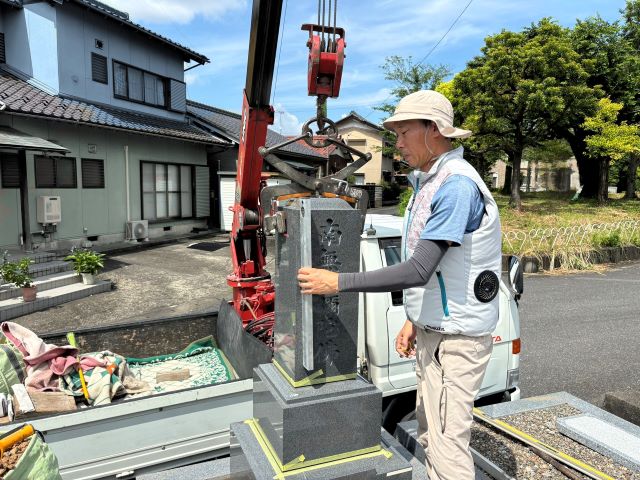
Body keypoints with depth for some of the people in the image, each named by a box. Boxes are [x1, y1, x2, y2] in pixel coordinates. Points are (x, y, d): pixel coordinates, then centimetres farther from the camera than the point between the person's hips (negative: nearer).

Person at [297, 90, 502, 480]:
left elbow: (418, 271, -27)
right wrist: (414, 320, 14)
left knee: (447, 444, 0)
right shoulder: (430, 182, 11)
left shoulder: (457, 186, -21)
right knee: (430, 433, 19)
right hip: (432, 330, 9)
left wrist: (339, 282, -24)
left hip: (457, 337, -9)